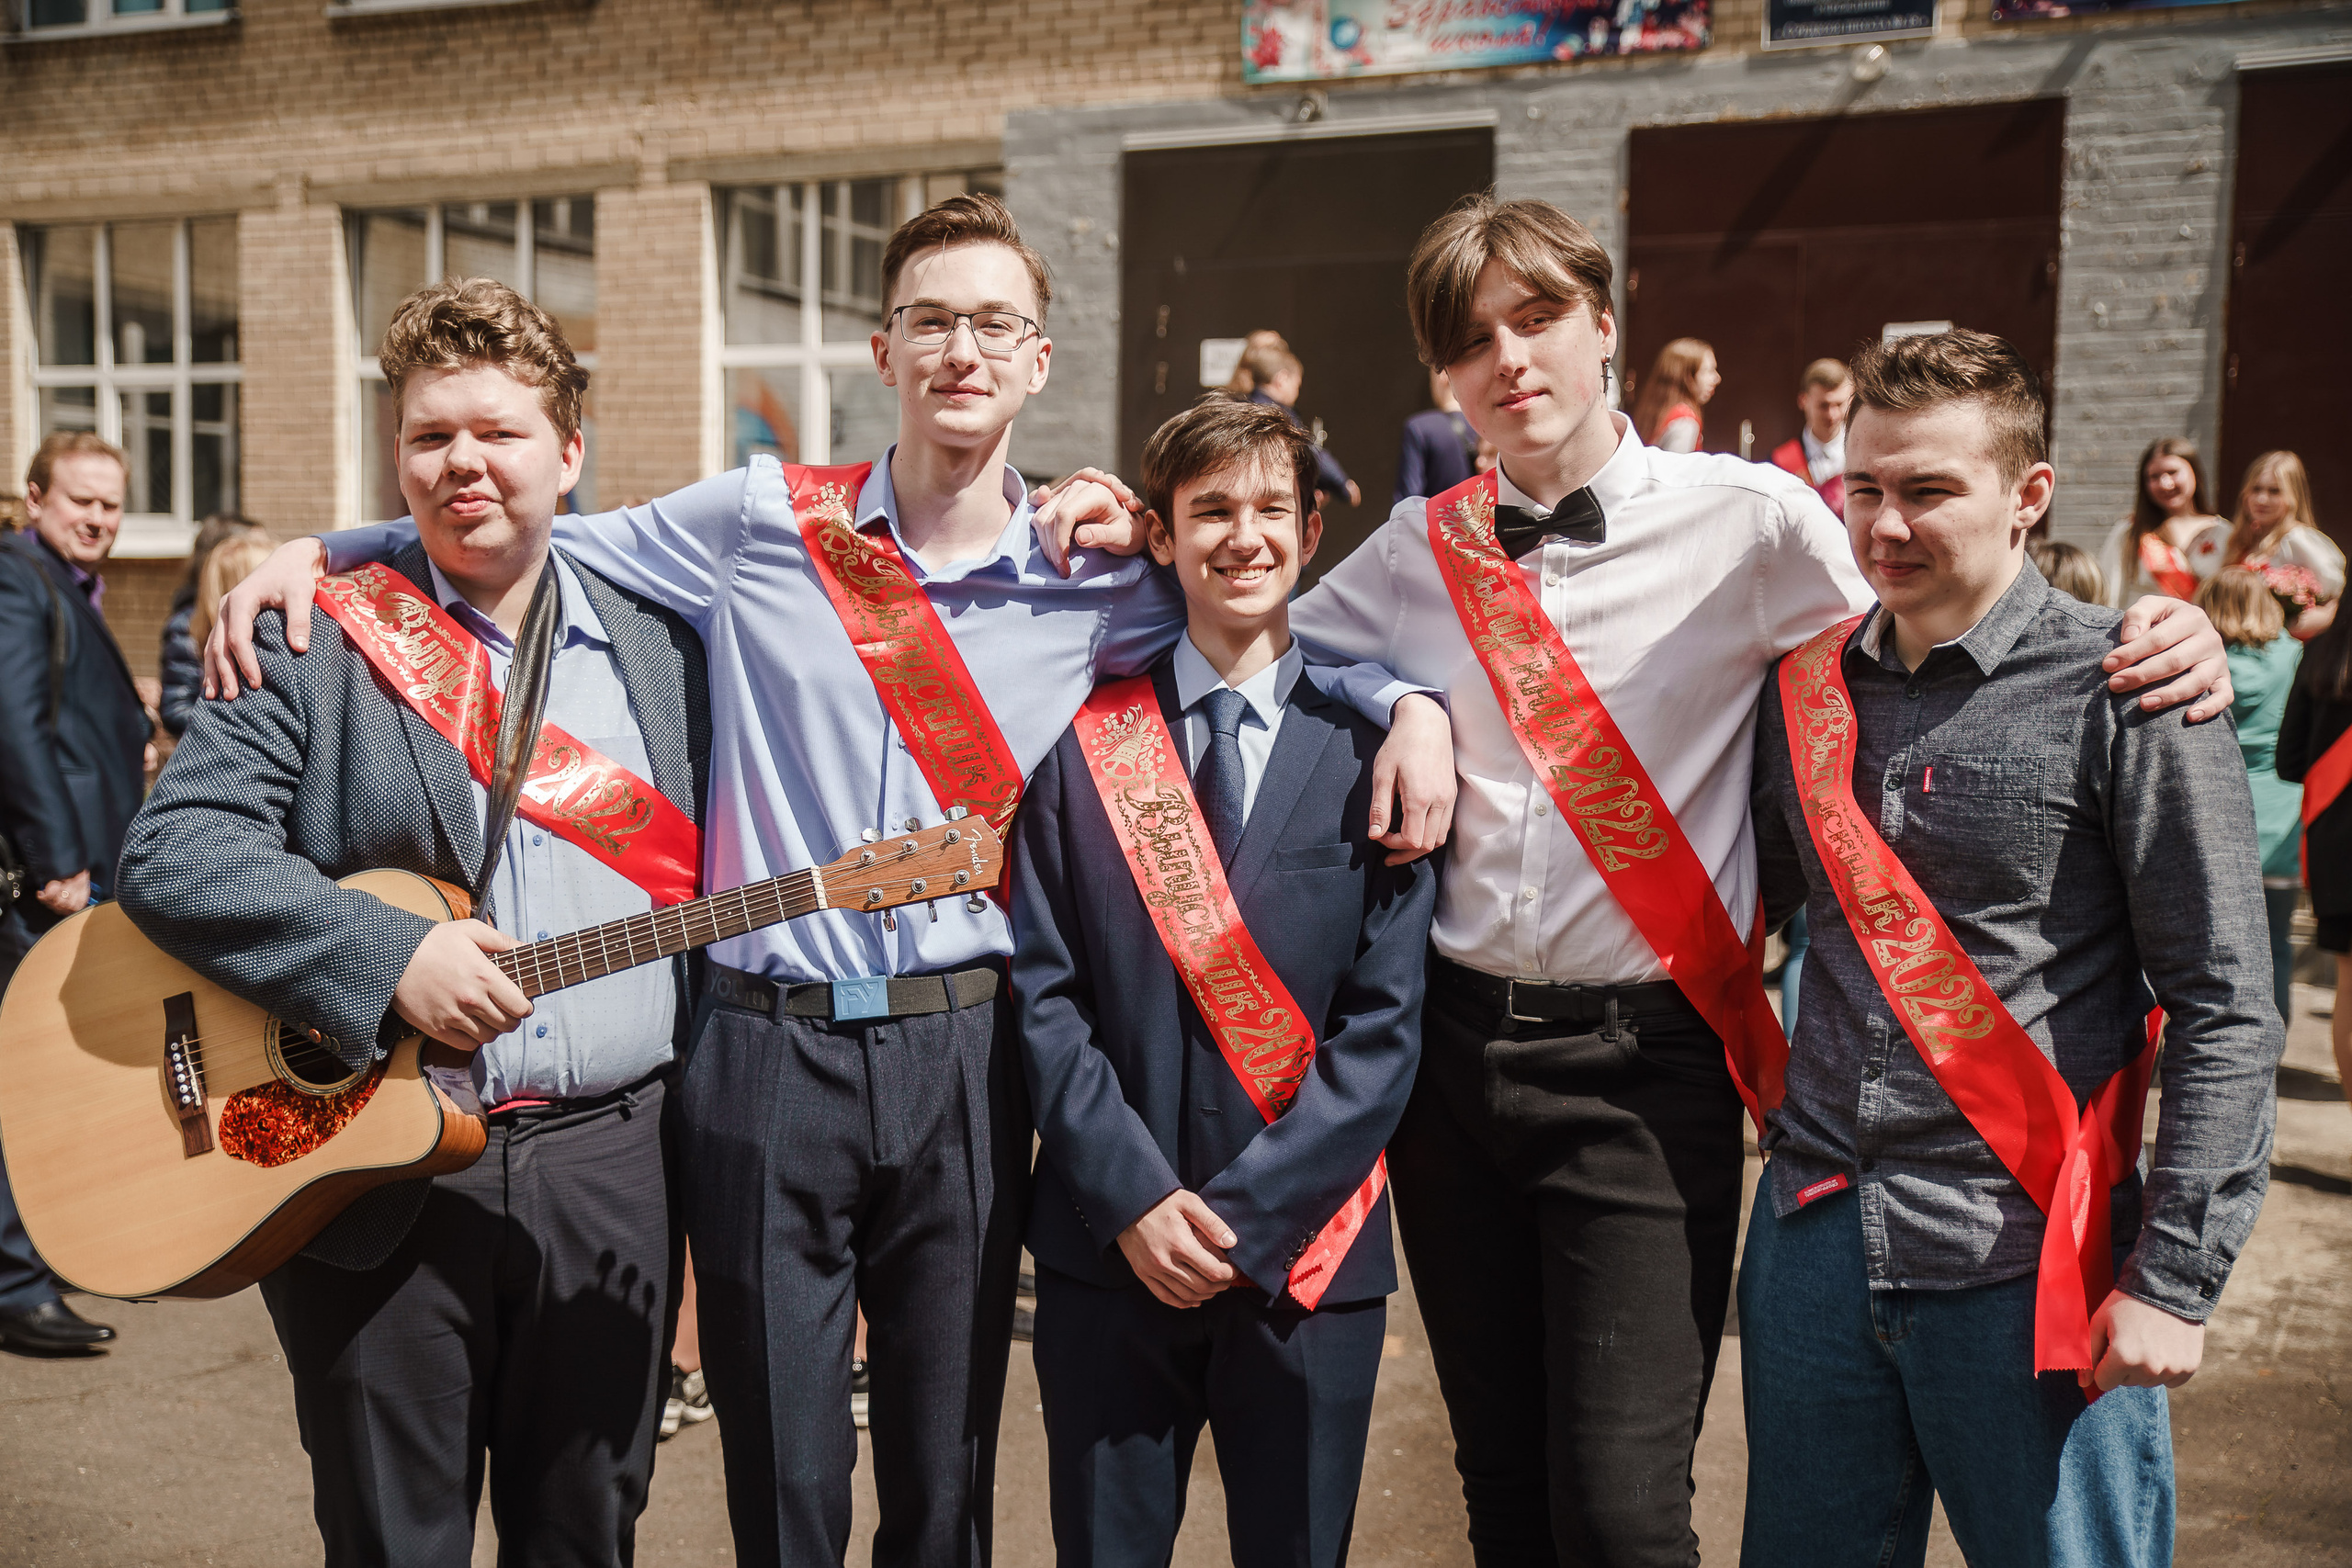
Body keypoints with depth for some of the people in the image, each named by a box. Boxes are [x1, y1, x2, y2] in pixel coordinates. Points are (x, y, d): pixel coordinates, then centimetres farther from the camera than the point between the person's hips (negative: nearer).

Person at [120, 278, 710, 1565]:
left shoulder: (660, 650, 9)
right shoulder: (314, 640, -2)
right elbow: (171, 853, -10)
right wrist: (385, 956, -19)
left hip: (610, 1168, 3)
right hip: (375, 1161, -2)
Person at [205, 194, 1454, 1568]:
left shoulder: (1097, 585, 3)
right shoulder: (761, 523, 1)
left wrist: (1408, 704, -3)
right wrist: (313, 551, 3)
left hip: (962, 1055, 1)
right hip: (768, 1052, -1)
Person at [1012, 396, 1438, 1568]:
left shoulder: (1371, 747, -1)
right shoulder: (1084, 739, 2)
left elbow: (1385, 1024, -5)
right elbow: (1042, 989, -2)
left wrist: (1244, 1214, -10)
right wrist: (1135, 1197, -11)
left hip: (1306, 1252, 0)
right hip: (1109, 1249, 1)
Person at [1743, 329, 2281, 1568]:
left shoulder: (2123, 693, -9)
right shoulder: (1807, 684, 5)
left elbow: (2225, 1012, -9)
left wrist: (2174, 1278, -12)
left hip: (2026, 1272, -4)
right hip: (1815, 1238, 5)